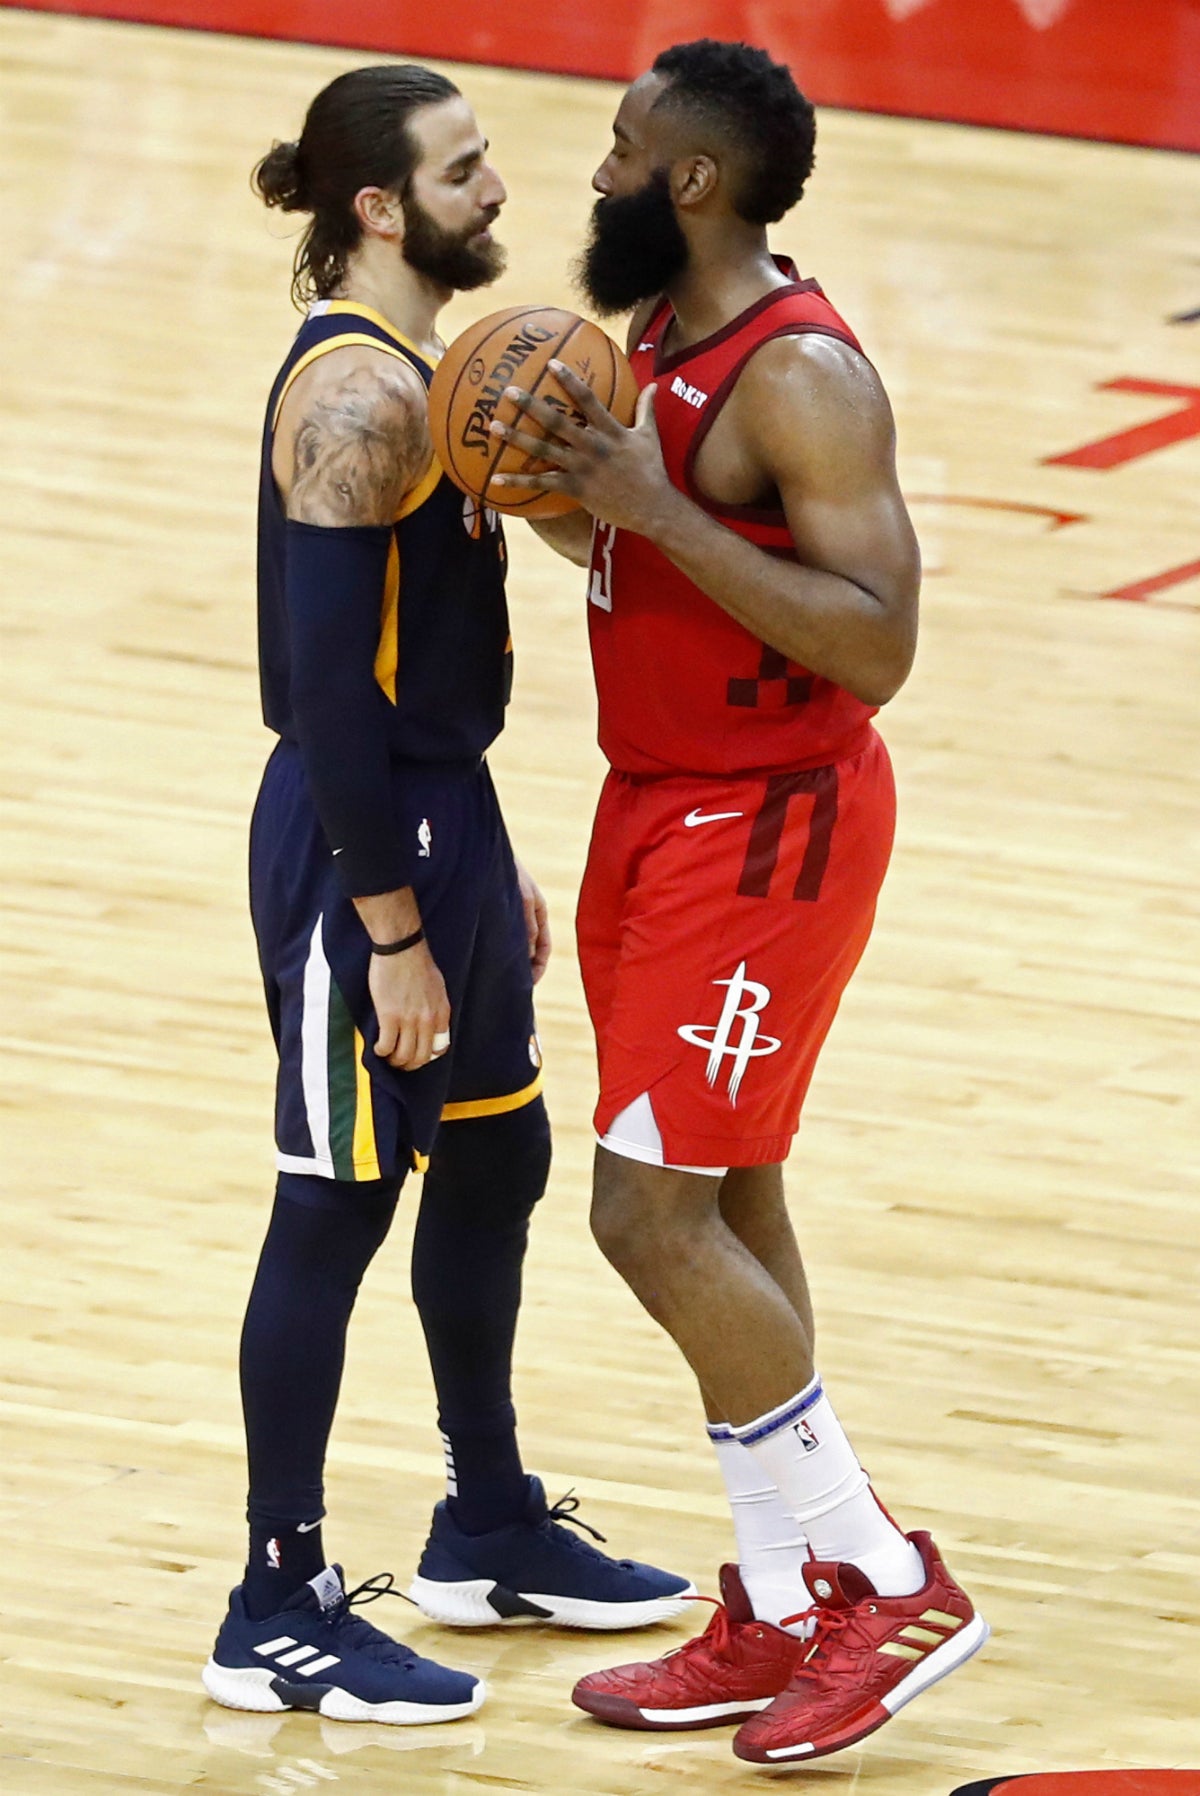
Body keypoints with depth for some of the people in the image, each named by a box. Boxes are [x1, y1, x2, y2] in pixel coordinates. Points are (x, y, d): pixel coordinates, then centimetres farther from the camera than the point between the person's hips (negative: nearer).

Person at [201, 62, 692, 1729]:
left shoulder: (414, 369, 10)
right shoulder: (355, 393, -21)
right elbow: (329, 681, -24)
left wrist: (482, 871, 20)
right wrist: (393, 931, -23)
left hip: (439, 812, 10)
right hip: (355, 840, -10)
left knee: (494, 1159, 20)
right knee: (338, 1204, -2)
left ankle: (491, 1530, 35)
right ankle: (279, 1613, 6)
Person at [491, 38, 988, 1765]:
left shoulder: (801, 378, -22)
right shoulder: (657, 338, 7)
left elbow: (875, 646, -28)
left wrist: (657, 510, -30)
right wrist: (554, 490, -1)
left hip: (768, 827, -10)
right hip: (666, 801, 10)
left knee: (654, 1213, -11)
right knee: (725, 1209, 12)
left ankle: (891, 1581, -1)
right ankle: (776, 1618, 19)